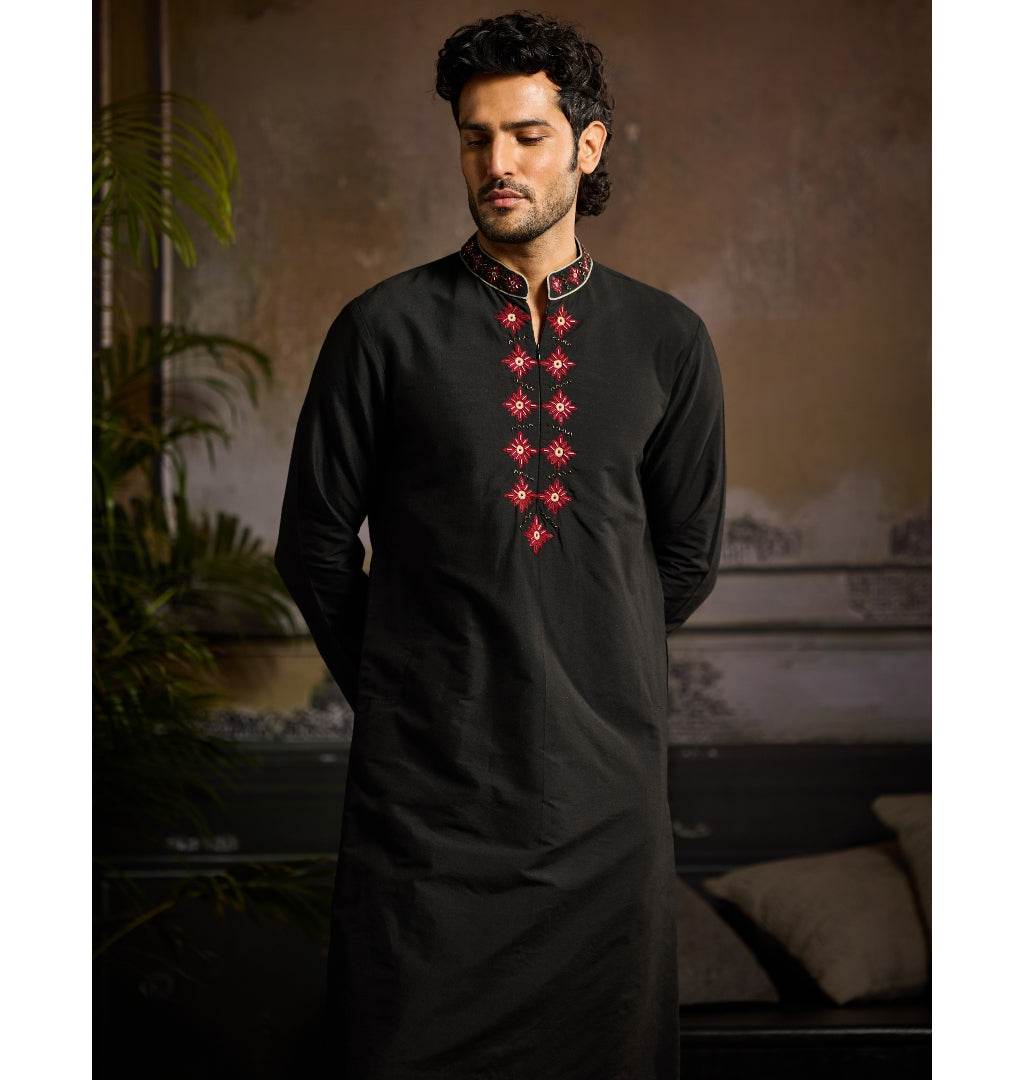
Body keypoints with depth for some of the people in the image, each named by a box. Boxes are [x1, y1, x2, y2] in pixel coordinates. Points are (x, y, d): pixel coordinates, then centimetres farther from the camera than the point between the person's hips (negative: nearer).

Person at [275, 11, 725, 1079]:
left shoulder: (667, 342, 4)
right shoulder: (386, 329, -2)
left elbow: (687, 554, 13)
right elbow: (315, 541, 5)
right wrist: (389, 687, 9)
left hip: (605, 773, 2)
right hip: (423, 778, -2)